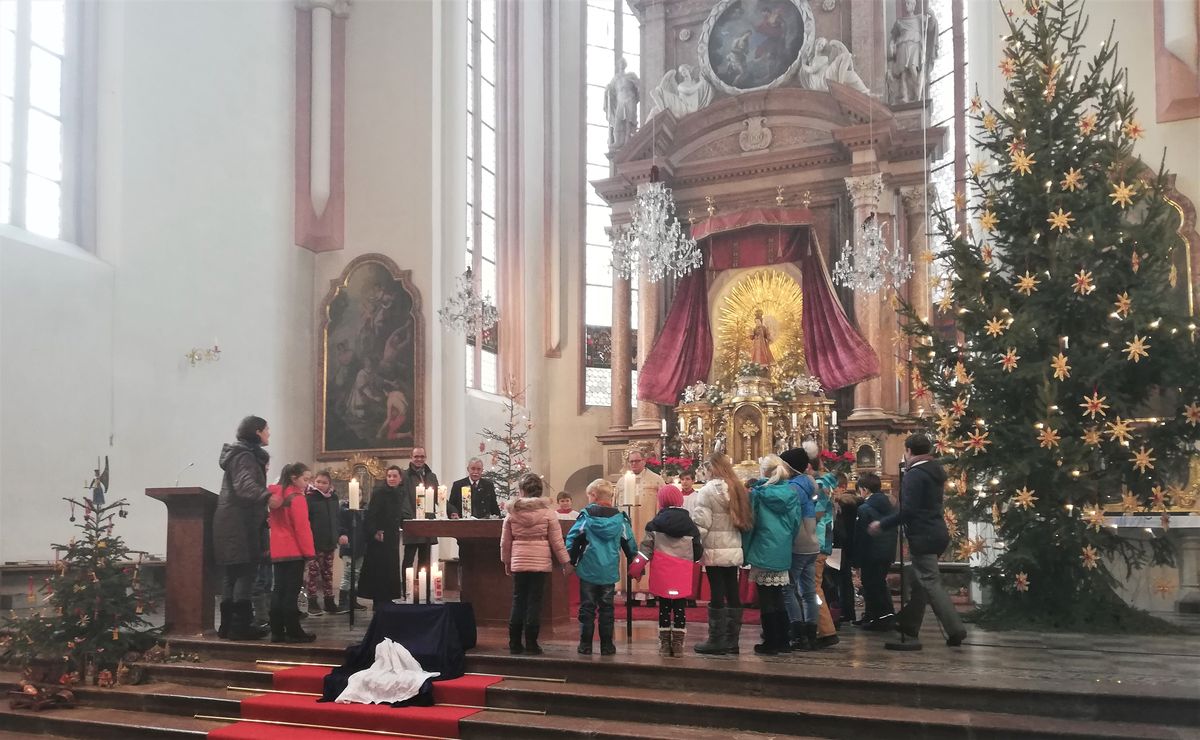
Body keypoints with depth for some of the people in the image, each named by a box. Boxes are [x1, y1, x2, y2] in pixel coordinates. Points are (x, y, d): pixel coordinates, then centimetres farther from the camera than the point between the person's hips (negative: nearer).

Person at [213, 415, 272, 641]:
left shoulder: (247, 454, 21)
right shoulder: (245, 456, -12)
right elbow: (245, 485, -31)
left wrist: (264, 514, 41)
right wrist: (267, 496, -49)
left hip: (233, 524, 11)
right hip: (240, 523, -11)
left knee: (233, 574, 11)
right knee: (246, 572, -10)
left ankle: (229, 625, 14)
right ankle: (240, 625, -12)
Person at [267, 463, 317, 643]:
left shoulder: (274, 496, 12)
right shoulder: (297, 498, -12)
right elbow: (302, 527, -16)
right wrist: (309, 551, -13)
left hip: (277, 551, 8)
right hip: (294, 551, -7)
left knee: (279, 590, 8)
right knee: (291, 592, -5)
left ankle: (277, 631, 9)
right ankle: (293, 632, -3)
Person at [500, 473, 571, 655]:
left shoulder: (512, 512, 1)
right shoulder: (548, 513, -4)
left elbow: (505, 541, 7)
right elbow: (557, 541, -2)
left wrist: (507, 562, 19)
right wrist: (565, 561, 8)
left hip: (518, 563, 2)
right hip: (541, 563, -2)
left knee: (518, 601, 9)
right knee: (535, 602, 2)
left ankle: (515, 643, 11)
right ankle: (531, 643, 3)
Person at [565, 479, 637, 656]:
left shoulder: (586, 516, -5)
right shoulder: (620, 518, 2)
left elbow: (573, 539, -6)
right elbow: (629, 542, 7)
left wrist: (569, 561, 4)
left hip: (588, 570, -2)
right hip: (610, 572, 2)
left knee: (587, 607, 6)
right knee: (606, 608, 9)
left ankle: (585, 644, 7)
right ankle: (607, 645, 10)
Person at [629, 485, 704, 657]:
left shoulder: (656, 522, -1)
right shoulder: (690, 523, 3)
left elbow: (646, 546, -4)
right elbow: (697, 551, 7)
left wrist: (636, 568, 0)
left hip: (662, 572, 0)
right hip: (683, 574, 0)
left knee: (664, 607, 9)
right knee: (680, 608, 6)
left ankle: (665, 645, 12)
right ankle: (678, 645, 7)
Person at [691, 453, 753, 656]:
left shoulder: (708, 490, -9)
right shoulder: (738, 489, 11)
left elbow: (701, 523, -13)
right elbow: (746, 521, 12)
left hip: (715, 550, -6)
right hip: (734, 549, 6)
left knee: (717, 595, -3)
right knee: (732, 594, 8)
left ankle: (717, 641, 0)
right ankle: (732, 641, 13)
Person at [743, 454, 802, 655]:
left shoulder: (757, 493, -7)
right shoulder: (791, 492, 2)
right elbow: (795, 522, 6)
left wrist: (746, 548, 5)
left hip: (763, 552, -4)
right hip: (783, 552, 4)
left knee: (766, 599, 3)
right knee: (778, 598, 14)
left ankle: (770, 642, 5)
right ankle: (783, 641, 16)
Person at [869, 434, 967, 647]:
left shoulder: (914, 475, -16)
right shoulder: (935, 471, 13)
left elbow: (907, 510, -22)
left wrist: (882, 524, -13)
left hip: (923, 537, -10)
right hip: (937, 533, 10)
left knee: (931, 583, -7)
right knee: (917, 579, 19)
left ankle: (955, 631, -11)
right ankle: (909, 623, 27)